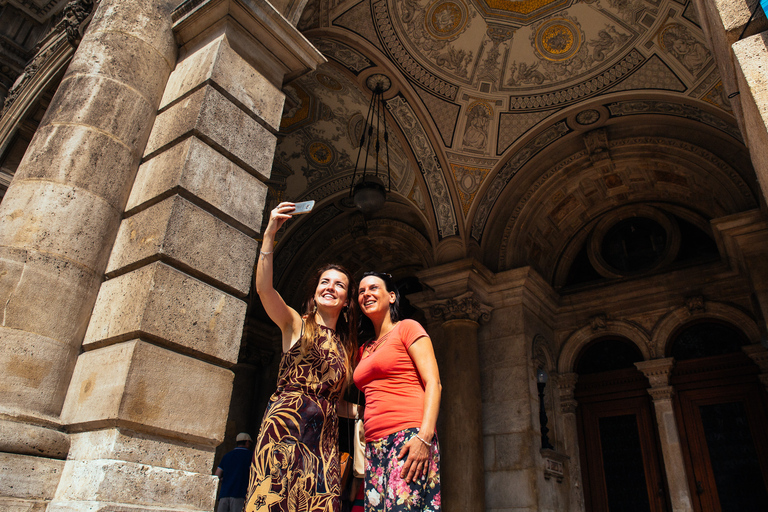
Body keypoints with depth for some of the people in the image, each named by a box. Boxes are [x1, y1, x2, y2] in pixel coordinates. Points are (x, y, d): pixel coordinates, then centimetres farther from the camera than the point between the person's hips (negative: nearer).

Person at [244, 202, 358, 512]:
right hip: (285, 425, -4)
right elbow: (263, 288, -9)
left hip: (325, 437, 4)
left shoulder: (346, 346, 21)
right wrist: (270, 234, -16)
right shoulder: (296, 324, 8)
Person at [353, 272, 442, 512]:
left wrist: (424, 437, -18)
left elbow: (433, 383, -5)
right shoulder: (364, 350, 23)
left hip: (409, 438, -6)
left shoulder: (407, 328, 5)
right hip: (374, 446, 6)